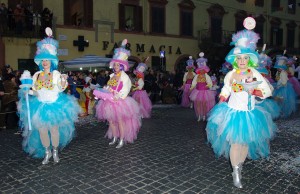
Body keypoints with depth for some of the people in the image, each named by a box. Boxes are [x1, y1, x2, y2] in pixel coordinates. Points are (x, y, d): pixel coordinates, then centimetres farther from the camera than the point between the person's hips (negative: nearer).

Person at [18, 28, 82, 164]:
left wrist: (63, 81, -27)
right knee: (41, 130, 7)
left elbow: (60, 89, -10)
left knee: (54, 129, 5)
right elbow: (34, 91, 13)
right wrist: (26, 90, -5)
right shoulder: (36, 75, 6)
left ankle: (55, 152, 24)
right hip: (40, 106, 4)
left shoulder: (56, 74, -5)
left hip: (53, 106, -4)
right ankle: (47, 152, 25)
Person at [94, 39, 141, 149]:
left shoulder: (124, 77, -10)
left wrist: (118, 97, -23)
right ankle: (114, 138, 27)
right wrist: (103, 93, -3)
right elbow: (108, 87, 13)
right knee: (111, 120, 11)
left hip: (120, 102, -7)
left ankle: (122, 140, 10)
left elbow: (125, 90, -15)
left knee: (120, 120, -2)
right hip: (110, 102, 7)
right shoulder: (112, 76, 10)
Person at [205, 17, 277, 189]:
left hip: (249, 113, 1)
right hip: (233, 112, -1)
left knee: (246, 142, 12)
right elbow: (224, 93, 8)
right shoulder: (231, 75, -4)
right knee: (235, 142, 0)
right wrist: (219, 107, 4)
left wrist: (253, 91, -19)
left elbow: (267, 91, -4)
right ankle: (236, 172, 19)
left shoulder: (255, 73, -5)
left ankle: (239, 165, 37)